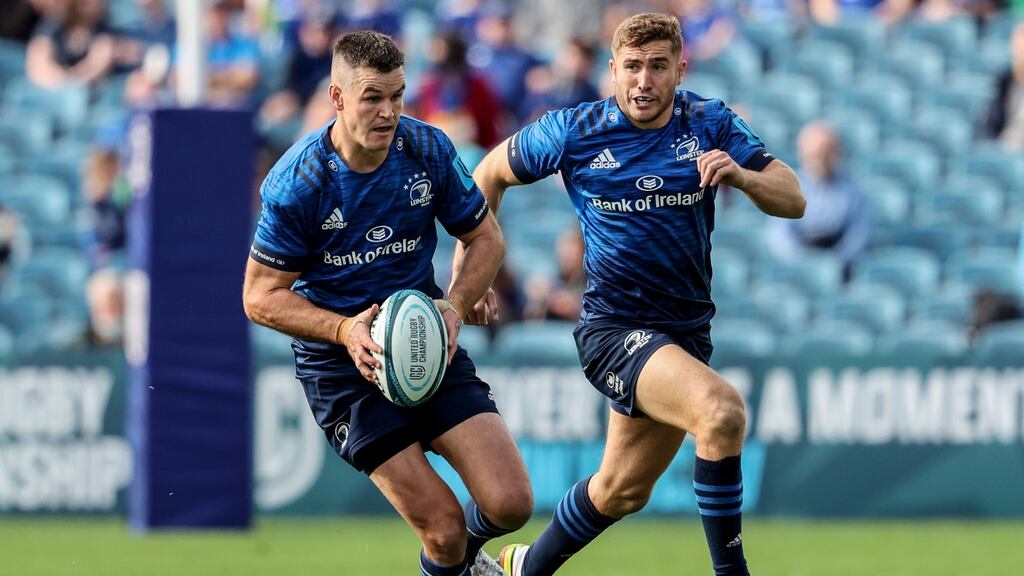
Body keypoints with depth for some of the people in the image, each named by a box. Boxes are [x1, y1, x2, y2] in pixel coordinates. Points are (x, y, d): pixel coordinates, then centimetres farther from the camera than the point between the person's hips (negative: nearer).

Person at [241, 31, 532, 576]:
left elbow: (485, 236, 7)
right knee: (443, 530, -12)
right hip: (340, 365, -3)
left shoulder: (427, 149, -7)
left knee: (510, 503, -10)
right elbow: (261, 296, -10)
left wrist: (454, 306, -12)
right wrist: (344, 329, -25)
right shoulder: (296, 182, -16)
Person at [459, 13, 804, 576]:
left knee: (622, 491, 18)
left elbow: (792, 200, -6)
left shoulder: (710, 124, -3)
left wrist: (740, 175, -27)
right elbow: (491, 174, 7)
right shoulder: (573, 132, -9)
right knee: (721, 409, -31)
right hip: (613, 325, -5)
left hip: (686, 332, 5)